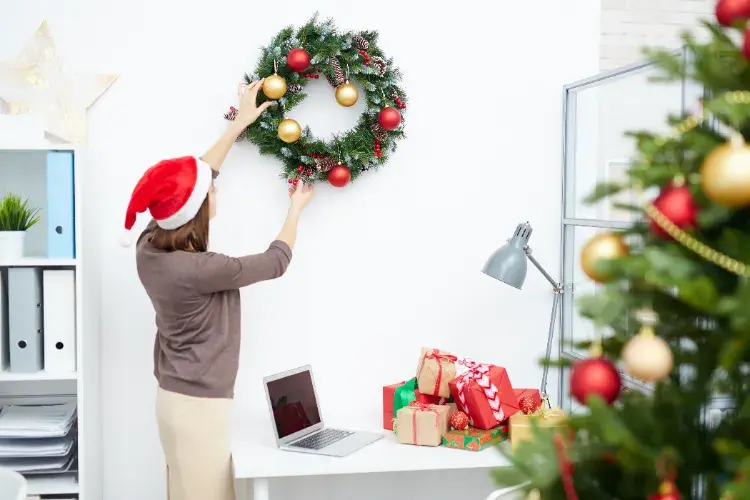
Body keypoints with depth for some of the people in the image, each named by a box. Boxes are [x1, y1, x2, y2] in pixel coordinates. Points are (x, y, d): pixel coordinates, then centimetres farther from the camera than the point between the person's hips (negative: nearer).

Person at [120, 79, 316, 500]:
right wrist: (296, 210, 7)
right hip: (199, 402, -9)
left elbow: (191, 181, 9)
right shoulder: (195, 271, -26)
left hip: (179, 395, 9)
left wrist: (240, 124, 15)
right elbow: (275, 262, -11)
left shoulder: (149, 247, -3)